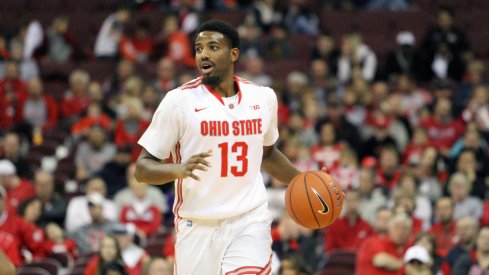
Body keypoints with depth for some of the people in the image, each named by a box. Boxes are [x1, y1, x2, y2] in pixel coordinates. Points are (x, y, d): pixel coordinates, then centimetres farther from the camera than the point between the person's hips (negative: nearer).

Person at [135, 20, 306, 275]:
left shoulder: (263, 98, 5)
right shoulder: (179, 101, -8)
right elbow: (143, 168, -7)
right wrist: (179, 169, -26)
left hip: (250, 221, 1)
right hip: (198, 225, -1)